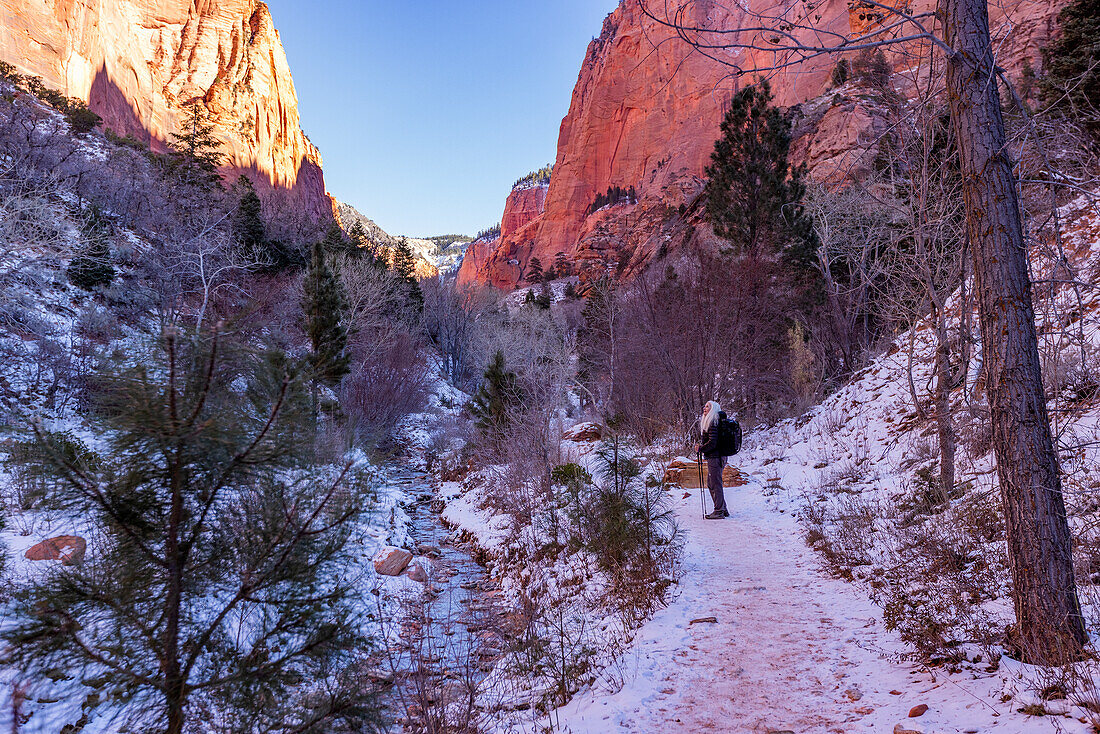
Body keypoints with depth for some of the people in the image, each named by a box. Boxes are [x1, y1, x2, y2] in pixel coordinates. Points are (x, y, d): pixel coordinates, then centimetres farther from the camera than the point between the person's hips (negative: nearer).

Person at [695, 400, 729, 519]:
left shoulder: (713, 423, -16)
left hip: (714, 457, -10)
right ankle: (723, 509, 23)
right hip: (715, 457, 10)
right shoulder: (707, 421, 15)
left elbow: (712, 443, -20)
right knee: (711, 484, 16)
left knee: (715, 484, -4)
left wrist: (700, 449, -11)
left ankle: (719, 511, 2)